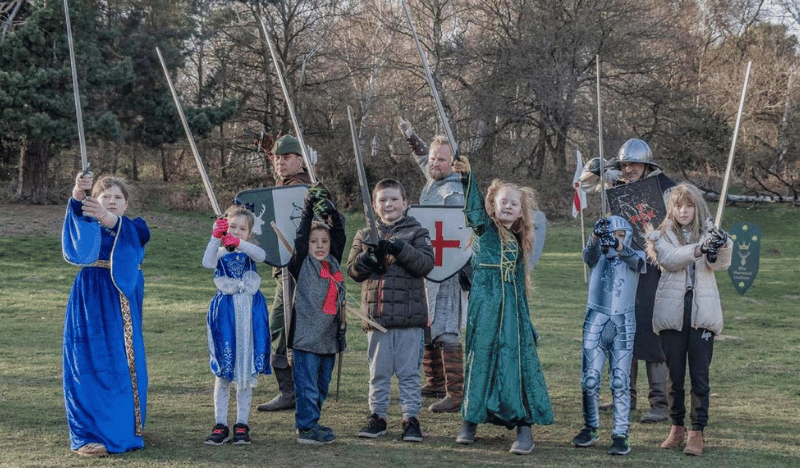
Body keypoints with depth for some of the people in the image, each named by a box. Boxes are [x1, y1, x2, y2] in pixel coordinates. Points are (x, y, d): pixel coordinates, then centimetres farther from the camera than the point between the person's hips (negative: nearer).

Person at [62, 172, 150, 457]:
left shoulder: (135, 228, 7)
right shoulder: (88, 227, 2)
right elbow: (79, 239, -24)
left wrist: (108, 218, -43)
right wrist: (78, 195, -47)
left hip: (124, 307, 3)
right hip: (92, 305, -3)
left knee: (127, 366, 6)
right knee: (92, 366, -5)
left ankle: (126, 429, 20)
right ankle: (89, 435, -1)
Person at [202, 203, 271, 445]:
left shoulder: (249, 252, 6)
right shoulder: (220, 253, 3)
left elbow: (261, 255, -18)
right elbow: (208, 263, -20)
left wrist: (240, 243, -35)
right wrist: (215, 238, -33)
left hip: (250, 313, 1)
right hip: (225, 313, -1)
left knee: (247, 370, 5)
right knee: (222, 372, 1)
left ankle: (242, 425, 12)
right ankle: (221, 425, 7)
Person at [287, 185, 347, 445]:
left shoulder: (333, 263, 13)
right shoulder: (303, 264, -1)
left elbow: (339, 234, 12)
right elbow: (301, 236, -10)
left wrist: (330, 209, 2)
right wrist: (309, 208, -13)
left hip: (329, 338, 6)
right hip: (306, 336, -6)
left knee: (322, 385, 13)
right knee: (307, 386, -4)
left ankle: (312, 423, 24)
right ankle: (306, 428, 1)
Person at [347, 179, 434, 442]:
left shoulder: (416, 233, 4)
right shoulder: (365, 236, 12)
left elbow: (426, 264, -9)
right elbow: (352, 270, 9)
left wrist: (400, 249, -20)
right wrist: (367, 258, -12)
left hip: (409, 315, -2)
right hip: (376, 315, 2)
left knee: (409, 371, 1)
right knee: (378, 371, 9)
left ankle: (411, 418, 6)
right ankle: (377, 416, 17)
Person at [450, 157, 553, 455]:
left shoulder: (518, 241, 15)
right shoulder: (484, 229, 4)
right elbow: (474, 208, -14)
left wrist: (526, 321, 20)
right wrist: (467, 177, -28)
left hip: (512, 308, 3)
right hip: (484, 304, -3)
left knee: (517, 360, -3)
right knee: (481, 358, 1)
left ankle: (525, 427, -4)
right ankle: (470, 422, 13)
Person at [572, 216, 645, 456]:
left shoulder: (635, 257, 5)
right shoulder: (598, 256, 5)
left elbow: (635, 260, -20)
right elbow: (589, 252, -19)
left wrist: (619, 247, -42)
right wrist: (596, 235, -42)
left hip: (624, 324, -1)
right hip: (596, 321, 1)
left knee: (621, 382, -5)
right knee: (590, 379, 1)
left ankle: (620, 434, -3)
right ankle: (591, 428, 17)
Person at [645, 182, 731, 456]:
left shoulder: (709, 234, 7)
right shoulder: (663, 236, 7)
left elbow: (722, 263, -11)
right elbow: (670, 259, -15)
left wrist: (723, 247, -34)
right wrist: (699, 250, -31)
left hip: (702, 313, -1)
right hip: (672, 312, 1)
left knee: (700, 375, -3)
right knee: (674, 374, 8)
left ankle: (697, 433, 1)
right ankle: (677, 428, 19)